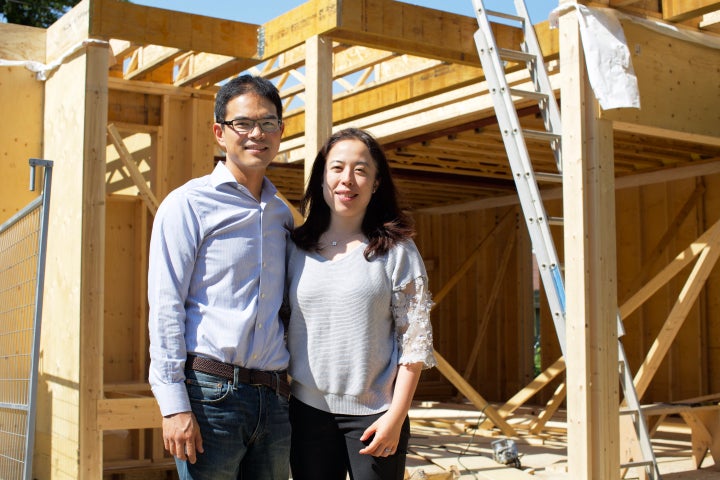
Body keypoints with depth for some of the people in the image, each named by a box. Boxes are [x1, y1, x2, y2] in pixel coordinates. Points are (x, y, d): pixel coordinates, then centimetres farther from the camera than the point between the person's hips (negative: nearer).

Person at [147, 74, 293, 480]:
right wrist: (174, 404, -14)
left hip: (274, 397, 6)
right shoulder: (189, 204, -2)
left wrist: (285, 384, 12)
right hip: (212, 392, -5)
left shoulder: (282, 214, 16)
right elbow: (165, 306, -8)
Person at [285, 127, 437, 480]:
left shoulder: (396, 249, -3)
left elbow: (415, 339, -4)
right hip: (308, 410, 3)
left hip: (374, 413, -2)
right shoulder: (296, 246, 5)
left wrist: (396, 415, -9)